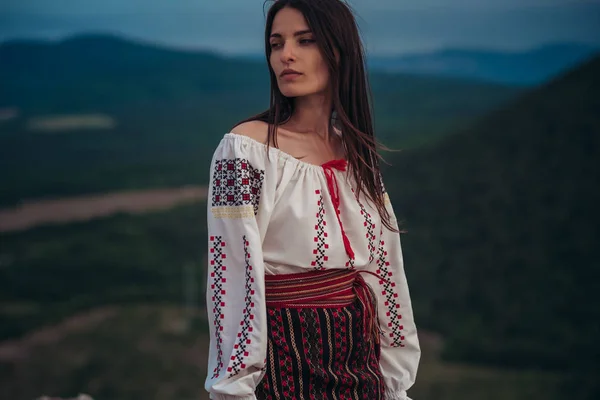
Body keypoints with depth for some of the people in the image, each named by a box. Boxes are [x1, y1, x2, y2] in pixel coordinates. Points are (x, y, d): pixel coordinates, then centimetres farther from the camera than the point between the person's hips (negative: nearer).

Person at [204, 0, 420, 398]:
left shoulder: (356, 153, 7)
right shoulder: (246, 149, -11)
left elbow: (385, 270, 9)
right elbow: (232, 277, -15)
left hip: (359, 361, 6)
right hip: (287, 362, -6)